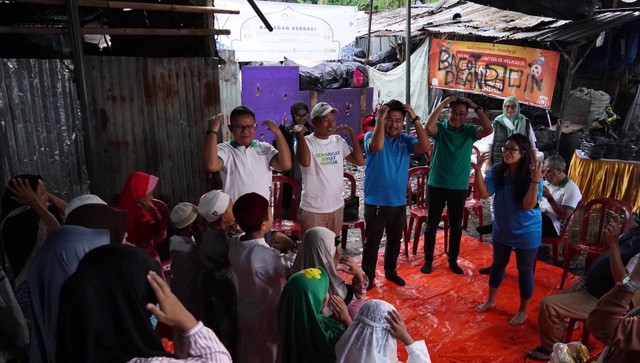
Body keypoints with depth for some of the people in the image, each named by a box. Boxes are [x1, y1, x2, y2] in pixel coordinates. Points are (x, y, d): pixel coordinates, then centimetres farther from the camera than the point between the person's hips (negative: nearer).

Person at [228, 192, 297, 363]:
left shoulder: (234, 246, -14)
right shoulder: (269, 256, -36)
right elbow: (293, 267, -20)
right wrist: (291, 249, -5)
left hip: (245, 310, 6)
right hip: (267, 314, -6)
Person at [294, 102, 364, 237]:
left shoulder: (338, 141, 4)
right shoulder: (306, 142, -13)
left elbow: (359, 160, -3)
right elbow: (305, 162, -34)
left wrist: (351, 133, -3)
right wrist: (299, 134, -30)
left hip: (337, 207, 6)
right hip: (312, 210, -5)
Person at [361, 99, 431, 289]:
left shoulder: (406, 140, 1)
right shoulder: (371, 135, -9)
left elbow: (425, 147, -17)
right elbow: (377, 146, -33)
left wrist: (415, 118, -16)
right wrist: (380, 119, -27)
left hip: (399, 202, 4)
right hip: (376, 202, -4)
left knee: (395, 241, 20)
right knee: (372, 242, 7)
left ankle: (391, 271, 39)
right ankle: (368, 276, 23)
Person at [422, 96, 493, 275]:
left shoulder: (470, 131, -2)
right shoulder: (440, 128, -7)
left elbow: (488, 129, -19)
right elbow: (428, 127, -30)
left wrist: (477, 107, -16)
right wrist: (442, 104, -25)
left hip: (459, 187, 2)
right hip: (436, 185, -2)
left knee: (456, 226, 13)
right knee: (431, 225, 8)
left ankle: (453, 260, 29)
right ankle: (428, 260, 22)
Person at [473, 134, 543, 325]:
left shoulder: (531, 176, -22)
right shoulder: (497, 171, -12)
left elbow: (528, 206, -29)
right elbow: (484, 193, -19)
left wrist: (536, 181, -40)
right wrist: (478, 169, -28)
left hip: (526, 233, -4)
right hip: (502, 229, 4)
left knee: (524, 270, 11)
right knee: (498, 264, 21)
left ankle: (523, 310, 29)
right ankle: (490, 300, 41)